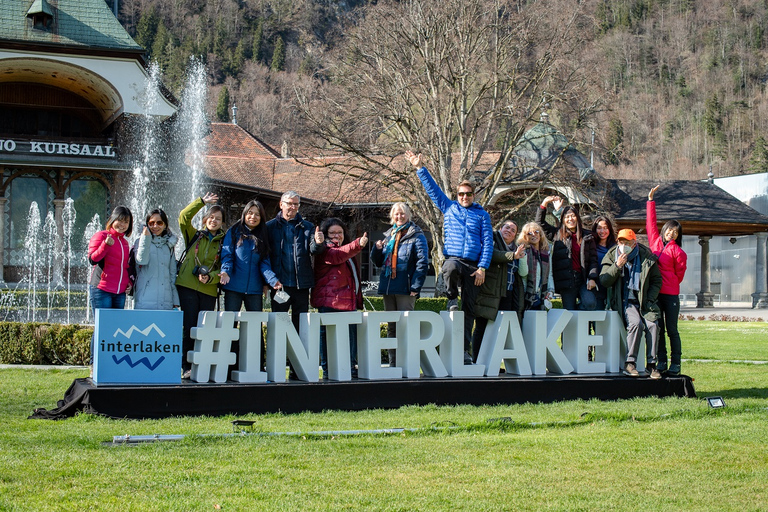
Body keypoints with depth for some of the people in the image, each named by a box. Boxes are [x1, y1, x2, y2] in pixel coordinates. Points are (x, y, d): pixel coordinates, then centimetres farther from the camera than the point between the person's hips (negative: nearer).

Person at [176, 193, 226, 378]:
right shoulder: (194, 236, 13)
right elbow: (184, 217, -1)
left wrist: (210, 277, -11)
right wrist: (202, 201, -5)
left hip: (209, 290, 1)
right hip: (188, 286, -1)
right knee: (189, 327, -6)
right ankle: (187, 367, -3)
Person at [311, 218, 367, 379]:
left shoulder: (347, 252, 25)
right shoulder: (325, 251, -5)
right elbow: (336, 256, -27)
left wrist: (358, 297, 25)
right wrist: (357, 244, -42)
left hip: (349, 301, 9)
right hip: (329, 302, -9)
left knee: (351, 334, 9)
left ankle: (350, 367, 17)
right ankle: (328, 370, -5)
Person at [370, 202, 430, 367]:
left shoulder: (416, 236, -3)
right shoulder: (388, 236, 17)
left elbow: (422, 263, -10)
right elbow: (378, 262, 22)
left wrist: (415, 287, -17)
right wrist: (377, 249, 1)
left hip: (405, 288, -7)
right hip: (388, 288, 7)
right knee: (392, 327, 10)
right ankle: (393, 363, 15)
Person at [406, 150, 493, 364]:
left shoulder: (482, 214, 12)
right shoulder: (448, 207, 15)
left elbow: (487, 242, 5)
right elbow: (432, 187, 15)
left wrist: (482, 267, -5)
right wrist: (420, 168, 8)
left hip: (473, 265, 1)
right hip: (452, 258, -1)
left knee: (469, 308, -2)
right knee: (451, 268, -39)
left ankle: (465, 350, 2)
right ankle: (452, 299, -10)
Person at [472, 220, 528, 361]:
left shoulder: (515, 248, 24)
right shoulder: (493, 240, 5)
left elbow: (523, 273, 19)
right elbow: (491, 254, -18)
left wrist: (522, 256, 3)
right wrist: (513, 255, -18)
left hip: (508, 295, 6)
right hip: (489, 292, -6)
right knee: (481, 327, -6)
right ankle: (476, 361, -4)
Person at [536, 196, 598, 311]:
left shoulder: (587, 236, 13)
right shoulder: (557, 234, 13)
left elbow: (593, 259, 9)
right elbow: (540, 222, 17)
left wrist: (592, 278, -4)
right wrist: (544, 204, 6)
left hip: (583, 279, 0)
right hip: (566, 280, 0)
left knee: (590, 303, -24)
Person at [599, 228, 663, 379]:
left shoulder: (647, 257, 6)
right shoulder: (612, 257, 5)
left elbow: (656, 280, 12)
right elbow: (604, 281, -3)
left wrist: (649, 300, 0)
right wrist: (617, 266, -16)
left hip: (643, 301, 2)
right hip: (625, 301, -2)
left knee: (653, 324, -25)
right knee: (635, 323, -29)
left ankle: (651, 364, -15)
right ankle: (630, 363, -22)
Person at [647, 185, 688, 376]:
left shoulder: (678, 252, 0)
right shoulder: (655, 241, 11)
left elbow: (679, 274, 4)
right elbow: (651, 222, 20)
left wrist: (667, 283, 1)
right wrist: (651, 200, 22)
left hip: (670, 294, -4)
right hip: (654, 293, 4)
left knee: (672, 330, -1)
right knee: (658, 329, 6)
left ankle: (676, 363, 4)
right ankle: (661, 361, 11)